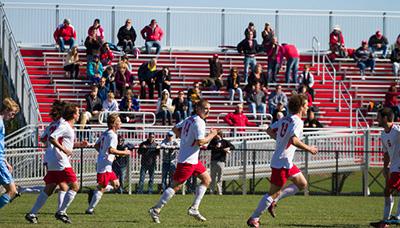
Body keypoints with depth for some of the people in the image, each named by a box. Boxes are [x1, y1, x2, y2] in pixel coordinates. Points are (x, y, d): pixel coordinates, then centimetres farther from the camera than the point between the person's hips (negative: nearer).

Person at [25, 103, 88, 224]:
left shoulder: (68, 127, 20)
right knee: (75, 186, -7)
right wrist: (63, 149, -25)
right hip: (60, 161, -10)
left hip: (52, 162, 10)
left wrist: (79, 144, 21)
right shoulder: (64, 126, -11)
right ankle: (61, 212, -6)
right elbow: (52, 138, -22)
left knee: (49, 189, 10)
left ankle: (32, 213, 8)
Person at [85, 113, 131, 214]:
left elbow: (96, 145, 22)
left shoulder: (105, 133, 13)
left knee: (116, 184, 15)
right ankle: (90, 209, -3)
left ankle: (94, 193, 8)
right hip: (105, 165, -10)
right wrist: (124, 152, -16)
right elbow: (111, 150, -27)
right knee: (101, 188, -5)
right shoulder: (112, 135, -15)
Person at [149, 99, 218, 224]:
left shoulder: (189, 119, 11)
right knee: (177, 185, -7)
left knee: (207, 179, 13)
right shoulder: (199, 122, -16)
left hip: (193, 159, 10)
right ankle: (156, 210, -3)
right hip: (188, 159, -10)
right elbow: (200, 141, -23)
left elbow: (175, 129, 18)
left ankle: (194, 208, 11)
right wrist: (211, 135, -9)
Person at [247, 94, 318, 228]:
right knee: (273, 192, -3)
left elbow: (269, 130, 20)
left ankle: (273, 201, 15)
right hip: (282, 162, -10)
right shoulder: (297, 121, -16)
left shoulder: (285, 119, 11)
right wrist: (309, 149, -19)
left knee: (302, 184, 15)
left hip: (287, 162, 10)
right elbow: (294, 140, -30)